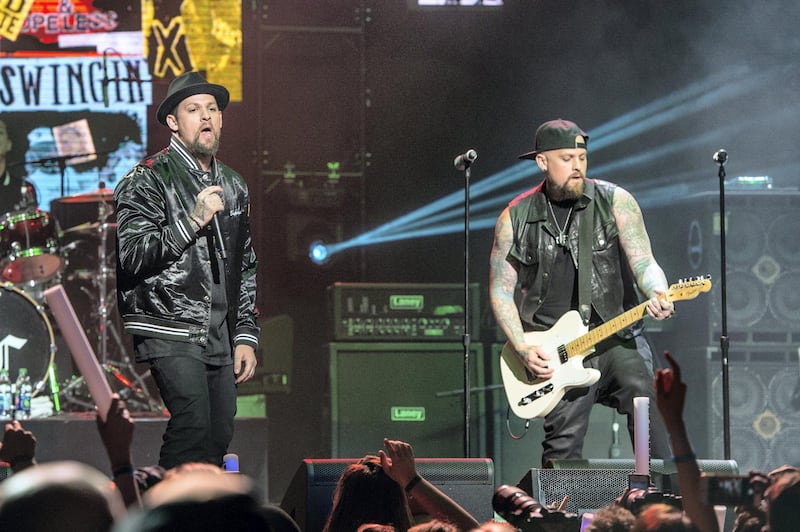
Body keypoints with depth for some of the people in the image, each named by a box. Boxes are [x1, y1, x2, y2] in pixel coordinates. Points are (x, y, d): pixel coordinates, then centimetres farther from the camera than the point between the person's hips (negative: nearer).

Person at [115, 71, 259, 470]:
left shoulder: (233, 186, 18)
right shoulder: (148, 179, -3)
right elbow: (133, 255, -13)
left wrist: (246, 335, 16)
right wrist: (193, 220, -17)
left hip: (220, 338, 6)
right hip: (169, 329, -6)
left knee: (219, 436, 1)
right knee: (193, 421, -21)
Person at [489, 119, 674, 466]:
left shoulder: (614, 202, 3)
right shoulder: (515, 218, 6)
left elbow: (643, 262, -3)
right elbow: (501, 290, 8)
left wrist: (657, 294, -26)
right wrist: (523, 350, -5)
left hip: (616, 337, 0)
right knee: (562, 446, -6)